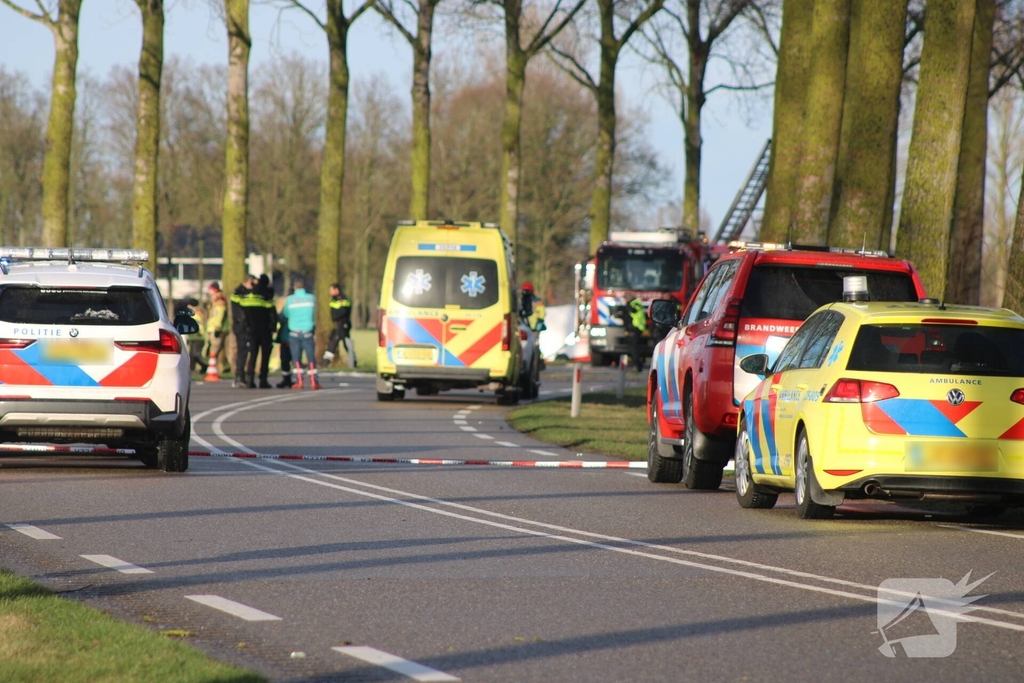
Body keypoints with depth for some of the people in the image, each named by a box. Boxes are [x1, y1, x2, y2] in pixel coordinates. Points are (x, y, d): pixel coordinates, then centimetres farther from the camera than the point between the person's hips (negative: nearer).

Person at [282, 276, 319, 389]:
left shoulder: (290, 300, -3)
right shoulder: (311, 298, 0)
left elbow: (285, 314, 7)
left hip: (294, 332, 0)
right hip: (307, 332, 0)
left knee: (296, 358, 6)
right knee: (311, 357, 4)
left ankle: (299, 381, 0)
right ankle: (313, 381, -1)